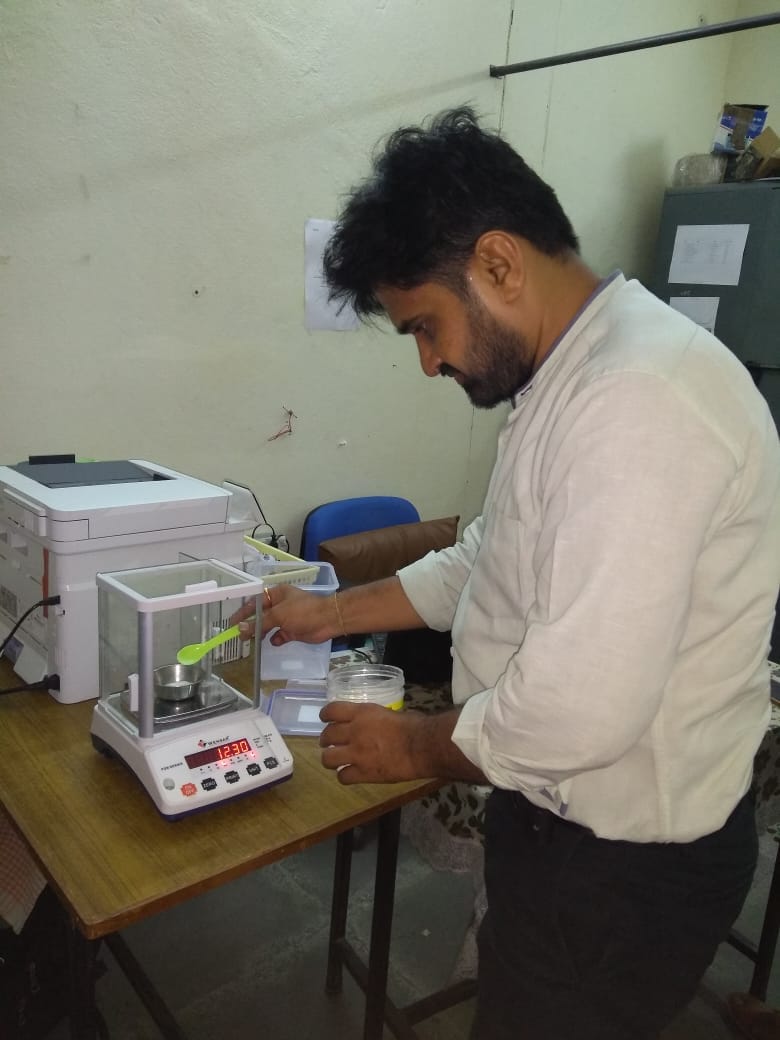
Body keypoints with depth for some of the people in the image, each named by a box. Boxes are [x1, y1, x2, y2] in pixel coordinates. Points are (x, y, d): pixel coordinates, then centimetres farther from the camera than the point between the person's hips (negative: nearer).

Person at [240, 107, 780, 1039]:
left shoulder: (641, 400, -29)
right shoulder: (574, 373, 5)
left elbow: (582, 710, -32)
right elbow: (493, 562, 14)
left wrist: (417, 746, -14)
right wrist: (336, 612, 12)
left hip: (625, 858, -8)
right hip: (565, 817, 9)